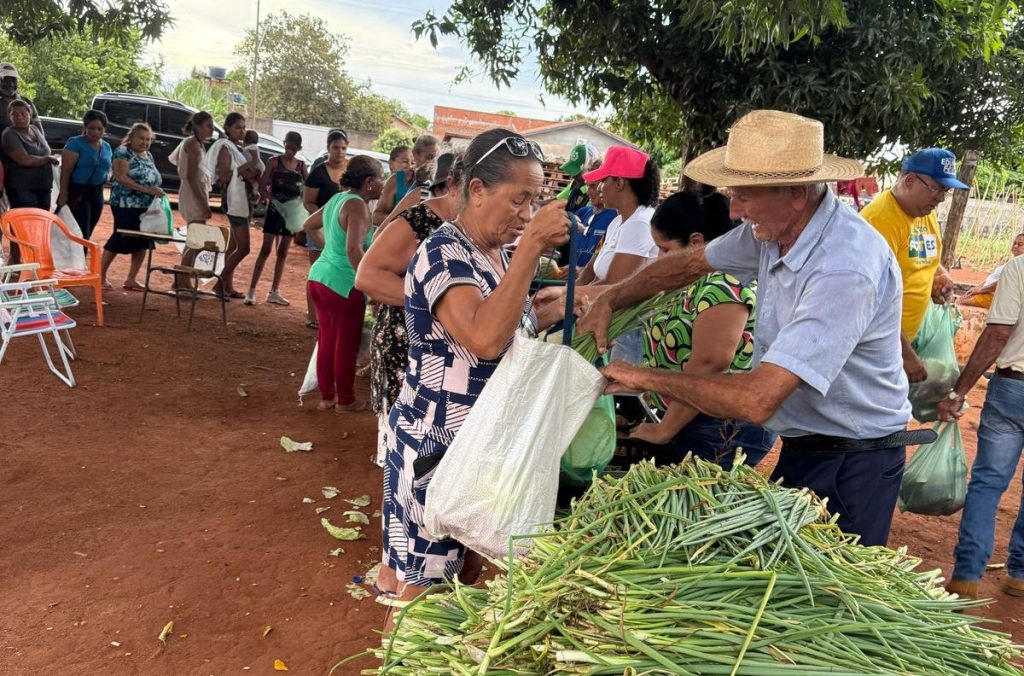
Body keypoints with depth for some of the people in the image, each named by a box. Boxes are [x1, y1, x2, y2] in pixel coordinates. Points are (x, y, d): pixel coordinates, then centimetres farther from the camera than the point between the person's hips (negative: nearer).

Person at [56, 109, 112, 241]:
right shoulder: (76, 143, -9)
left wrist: (107, 176, 6)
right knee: (81, 234, -13)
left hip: (97, 193, 7)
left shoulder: (106, 147, 11)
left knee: (87, 234, 13)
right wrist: (63, 194, -18)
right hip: (77, 192, -7)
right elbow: (66, 170, -13)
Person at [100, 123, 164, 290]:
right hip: (126, 204, -7)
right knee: (120, 239, -5)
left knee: (143, 243, 4)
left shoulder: (148, 156, 17)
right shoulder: (123, 152, -6)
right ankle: (101, 276, 8)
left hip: (147, 206, 7)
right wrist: (146, 189, -25)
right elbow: (121, 178, -18)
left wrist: (157, 192, 4)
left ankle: (131, 279, 13)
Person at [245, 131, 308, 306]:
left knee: (283, 252, 8)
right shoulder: (275, 162, -3)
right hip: (275, 210, -4)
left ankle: (274, 292, 16)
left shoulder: (301, 166, 7)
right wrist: (273, 200, -23)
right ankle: (252, 290, -5)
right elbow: (262, 185, -8)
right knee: (266, 250, -7)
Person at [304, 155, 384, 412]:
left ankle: (326, 396, 27)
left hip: (319, 277, 9)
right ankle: (345, 400, 18)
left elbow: (309, 225, 25)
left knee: (327, 339, 16)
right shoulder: (357, 206, -17)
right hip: (342, 284, -9)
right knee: (346, 344, 6)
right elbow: (354, 250, -29)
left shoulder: (339, 198, 10)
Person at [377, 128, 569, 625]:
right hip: (437, 449, -8)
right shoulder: (442, 254, -19)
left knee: (466, 572, 21)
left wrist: (559, 312, 4)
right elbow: (485, 338, -36)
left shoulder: (498, 253, 7)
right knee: (421, 588, 5)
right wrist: (532, 245, -33)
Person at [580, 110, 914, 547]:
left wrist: (649, 378, -24)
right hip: (800, 447, 8)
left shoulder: (846, 269, -32)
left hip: (854, 465, -7)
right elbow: (689, 263, 14)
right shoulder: (772, 227, -5)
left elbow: (756, 400, -37)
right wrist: (609, 301, 3)